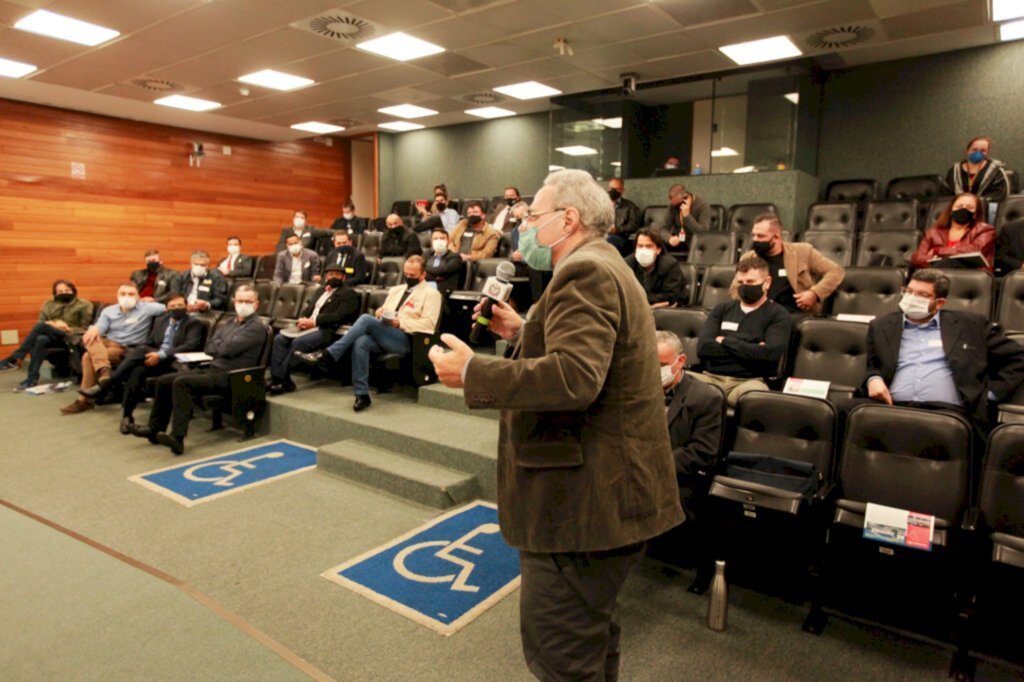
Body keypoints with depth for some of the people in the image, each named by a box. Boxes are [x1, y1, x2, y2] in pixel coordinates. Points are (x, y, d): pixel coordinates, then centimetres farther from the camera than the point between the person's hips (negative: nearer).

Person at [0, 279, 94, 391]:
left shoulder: (84, 305, 6)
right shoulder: (49, 305, 19)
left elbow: (85, 329, 2)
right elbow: (39, 323, 10)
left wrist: (68, 329, -15)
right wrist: (53, 324, -11)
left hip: (69, 338, -5)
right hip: (51, 336, 5)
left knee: (42, 326, -31)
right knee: (40, 339, -34)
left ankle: (15, 359, -25)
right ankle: (32, 379, -38)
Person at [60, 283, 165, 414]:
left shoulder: (145, 308, -1)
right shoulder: (109, 311, 14)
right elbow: (100, 328, -1)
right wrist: (94, 329, -20)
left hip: (127, 350, -5)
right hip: (108, 344, 5)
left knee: (88, 356, -26)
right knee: (90, 338, -27)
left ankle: (85, 400, -21)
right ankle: (103, 369, -47)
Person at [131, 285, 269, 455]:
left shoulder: (257, 327, -9)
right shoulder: (230, 322, 19)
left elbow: (228, 348, -18)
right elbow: (209, 348, 13)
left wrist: (219, 345, 3)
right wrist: (223, 346, -6)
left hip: (229, 377, -9)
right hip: (211, 369, 9)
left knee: (182, 383, -27)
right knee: (164, 381, 4)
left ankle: (177, 437, -30)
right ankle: (155, 429, 13)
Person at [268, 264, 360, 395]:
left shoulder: (348, 293, 2)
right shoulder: (320, 290, 28)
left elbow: (339, 315, -11)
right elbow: (308, 309, 24)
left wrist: (314, 321, -16)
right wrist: (303, 319, -1)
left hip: (326, 330, -7)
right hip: (308, 325, 8)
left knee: (298, 342, -31)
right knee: (279, 338, -15)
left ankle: (281, 379, -24)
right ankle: (276, 377, -17)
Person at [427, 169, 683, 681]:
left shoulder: (586, 273, -17)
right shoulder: (603, 267, 18)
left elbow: (575, 377, -31)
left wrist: (472, 371, -25)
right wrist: (522, 332, 17)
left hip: (586, 499, -11)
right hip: (605, 495, 11)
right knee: (590, 638, 26)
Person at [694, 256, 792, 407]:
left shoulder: (778, 315, 8)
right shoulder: (722, 309, 18)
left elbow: (769, 353, -10)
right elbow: (703, 347, 3)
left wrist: (725, 341, -1)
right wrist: (750, 350, -4)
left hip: (749, 381, -3)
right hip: (711, 377, 3)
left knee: (752, 395, -40)